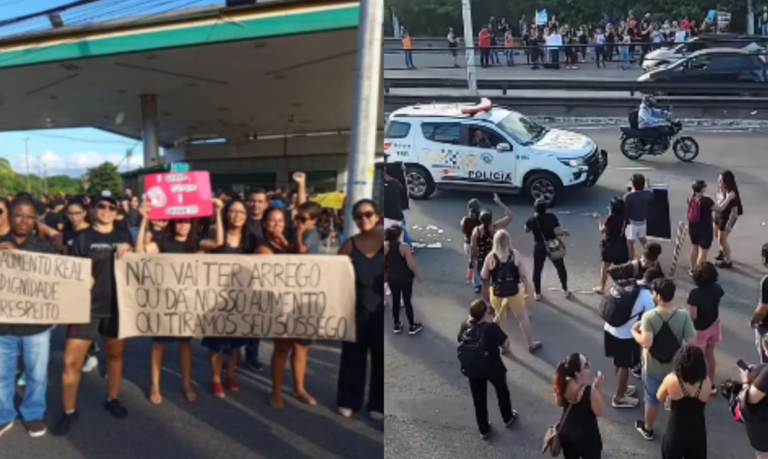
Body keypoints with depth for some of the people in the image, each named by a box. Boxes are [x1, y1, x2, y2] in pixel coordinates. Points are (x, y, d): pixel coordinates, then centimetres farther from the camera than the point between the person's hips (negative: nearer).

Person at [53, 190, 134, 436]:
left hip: (117, 305, 3)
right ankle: (69, 411, 8)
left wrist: (128, 252, -6)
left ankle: (112, 399, 35)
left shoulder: (124, 235, 7)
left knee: (115, 354, 16)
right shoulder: (82, 237, -1)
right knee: (72, 360, -5)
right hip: (87, 305, -3)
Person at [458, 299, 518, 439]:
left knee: (479, 399, 18)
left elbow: (461, 342, 0)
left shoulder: (465, 325, -13)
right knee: (502, 392, 26)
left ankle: (484, 430, 31)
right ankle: (508, 418, 48)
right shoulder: (491, 327, -27)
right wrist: (505, 350, -1)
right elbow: (505, 343, -23)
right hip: (493, 367, -3)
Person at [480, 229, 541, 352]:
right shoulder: (515, 254, -13)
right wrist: (529, 287, 7)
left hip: (497, 292, 0)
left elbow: (484, 276, -5)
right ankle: (531, 344, 28)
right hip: (514, 291, 0)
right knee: (522, 318, 16)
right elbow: (523, 273, -8)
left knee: (501, 319, 20)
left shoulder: (491, 257, -14)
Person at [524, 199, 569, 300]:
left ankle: (537, 293, 21)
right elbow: (557, 232, -20)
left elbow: (526, 230, 7)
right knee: (561, 268, 18)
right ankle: (565, 291, 27)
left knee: (537, 270, 14)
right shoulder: (552, 217, -18)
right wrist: (564, 232, -1)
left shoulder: (532, 220, -12)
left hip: (539, 247, 0)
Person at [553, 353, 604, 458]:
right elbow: (599, 412, -18)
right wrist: (599, 388, -20)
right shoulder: (590, 390, -31)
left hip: (566, 432, 6)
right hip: (587, 436, -5)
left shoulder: (564, 384, -13)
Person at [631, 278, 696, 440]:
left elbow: (646, 343, -31)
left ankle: (648, 429, 40)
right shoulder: (683, 316, -18)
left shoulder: (649, 316, -24)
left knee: (652, 399, 20)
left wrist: (634, 332, -13)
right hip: (676, 367, 2)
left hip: (653, 368, -1)